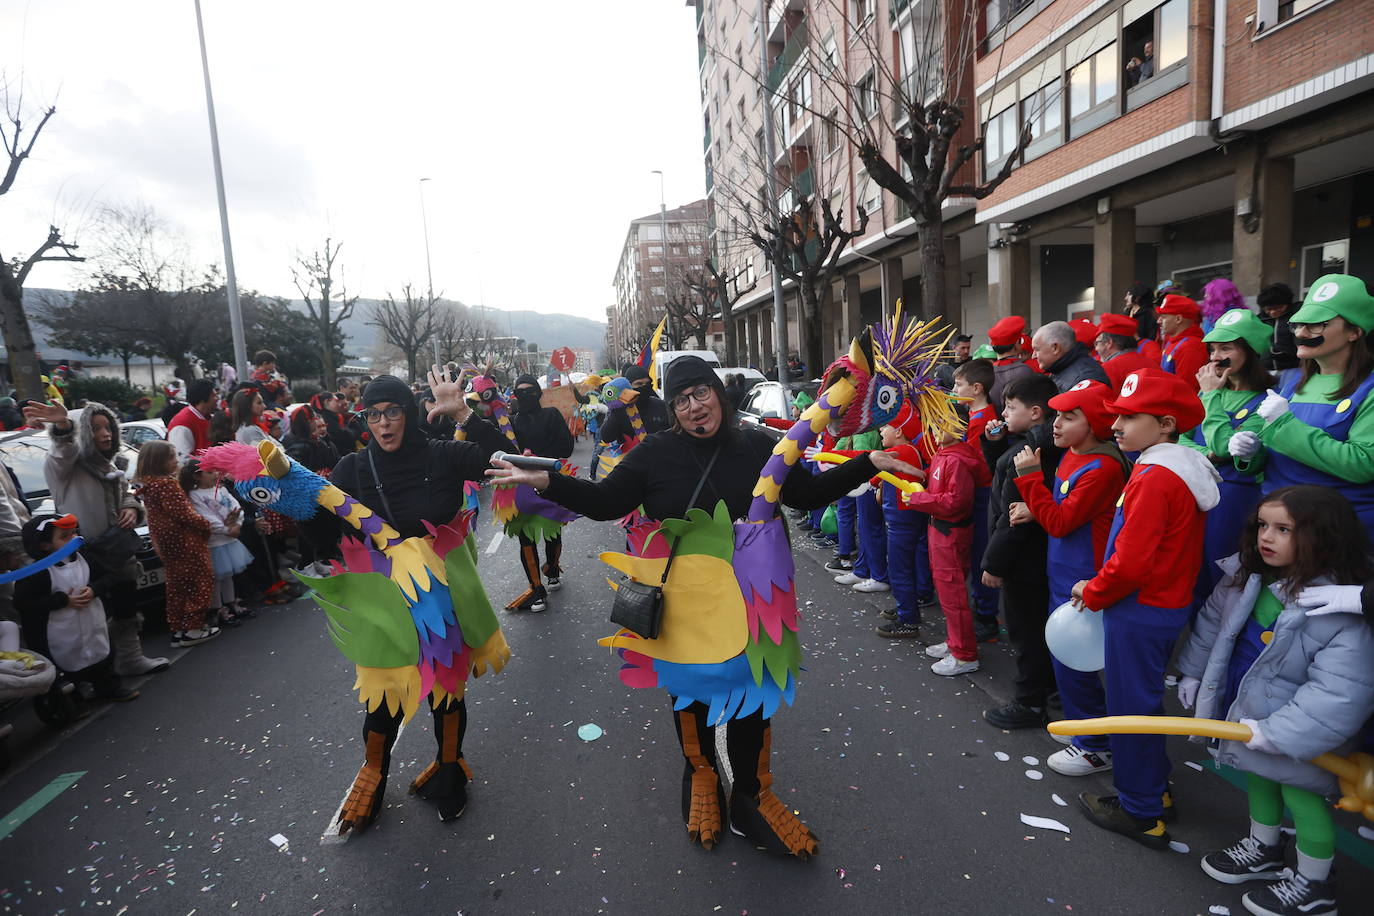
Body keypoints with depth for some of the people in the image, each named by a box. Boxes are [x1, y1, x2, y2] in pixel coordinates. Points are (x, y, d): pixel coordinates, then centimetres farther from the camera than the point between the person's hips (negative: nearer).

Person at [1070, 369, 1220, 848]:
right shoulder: (1186, 470, 8)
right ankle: (1155, 787, 38)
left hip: (1139, 611, -10)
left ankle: (1139, 812, 18)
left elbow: (1131, 563, -26)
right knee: (1145, 698, 23)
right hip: (1169, 605, 10)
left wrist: (1093, 592, -8)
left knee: (1130, 705, 4)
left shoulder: (1154, 478, -23)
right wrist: (1099, 586, 11)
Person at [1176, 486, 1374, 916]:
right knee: (1258, 776, 25)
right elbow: (1213, 620, 7)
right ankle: (1263, 848, 49)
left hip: (1297, 728, -7)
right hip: (1248, 709, 7)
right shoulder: (1246, 574, -9)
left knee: (1300, 795, 11)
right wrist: (1193, 672, 14)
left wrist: (1276, 730, -28)